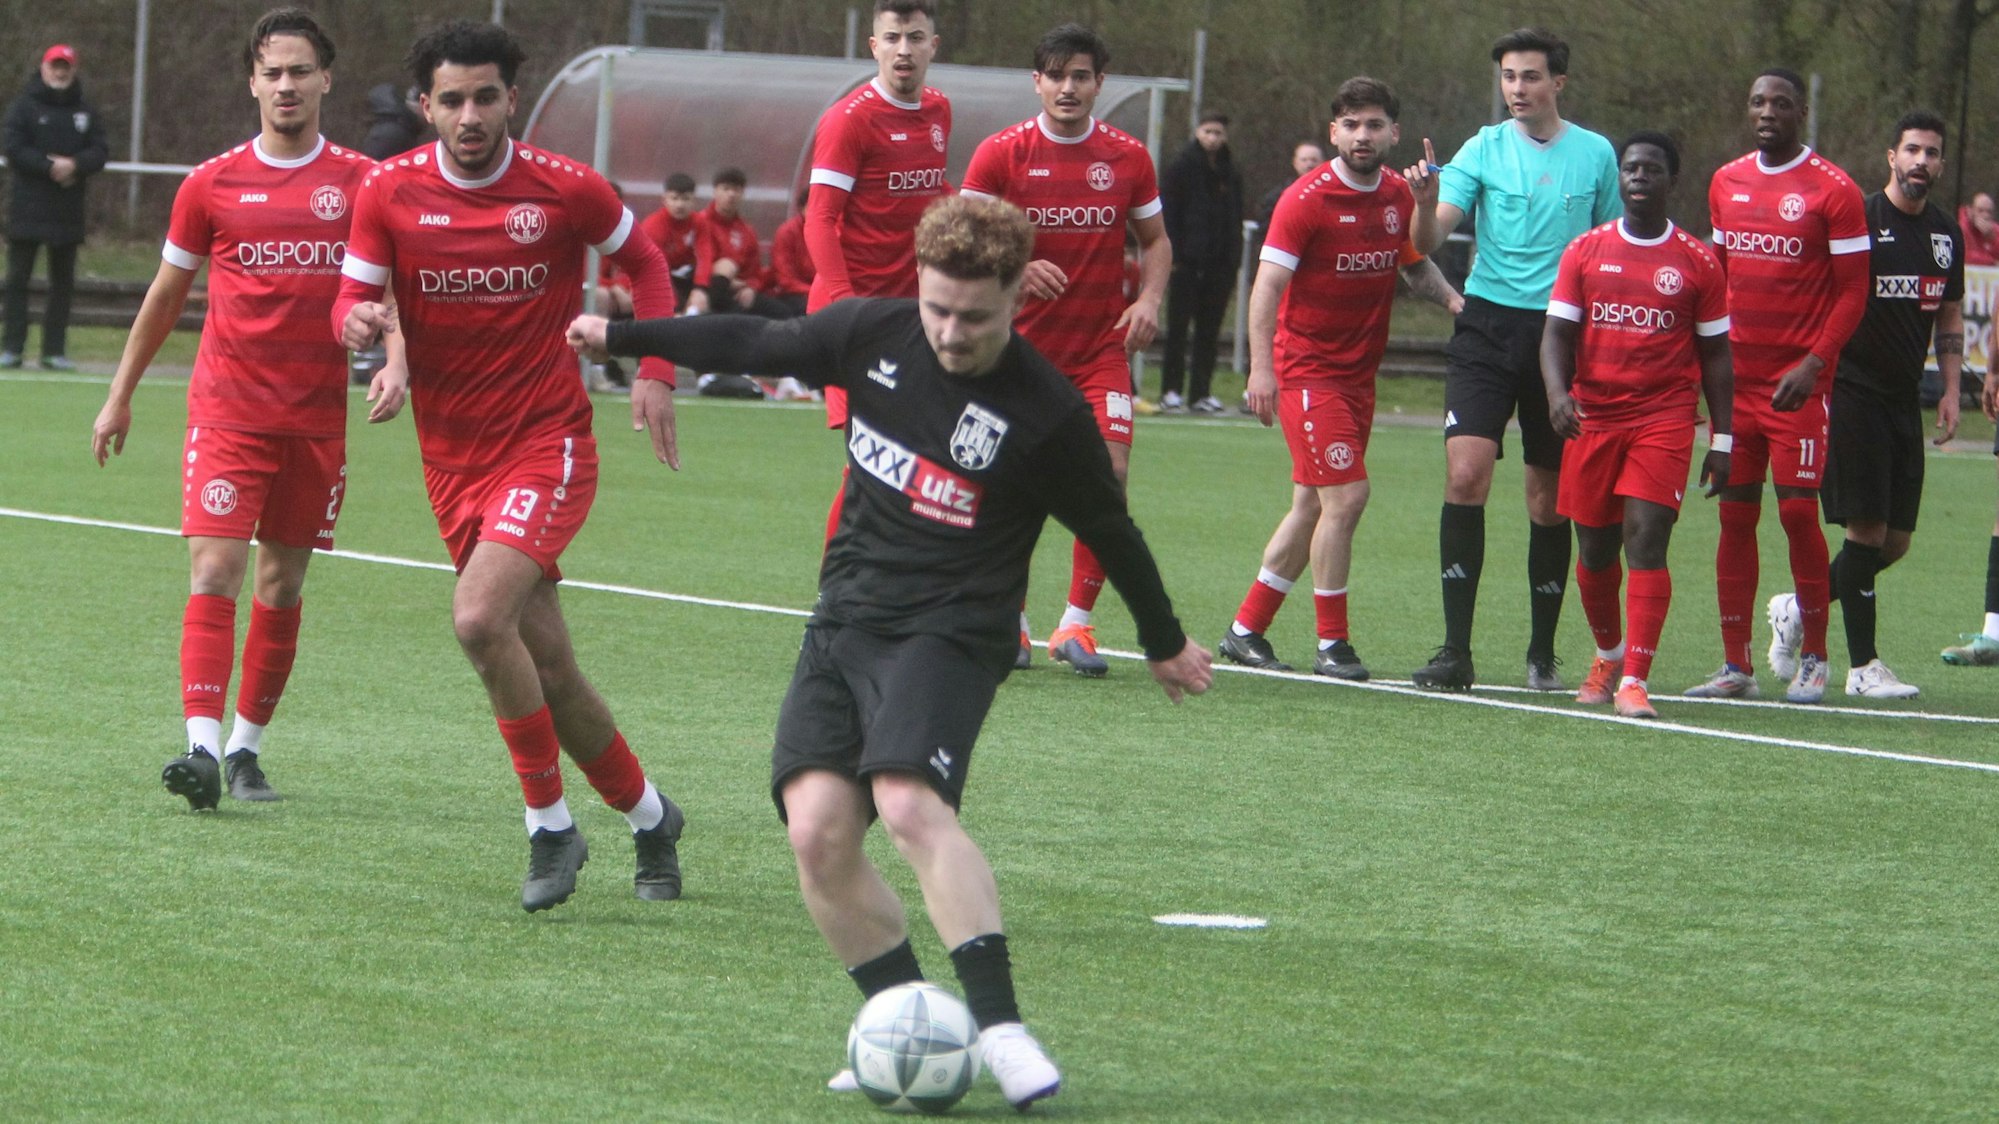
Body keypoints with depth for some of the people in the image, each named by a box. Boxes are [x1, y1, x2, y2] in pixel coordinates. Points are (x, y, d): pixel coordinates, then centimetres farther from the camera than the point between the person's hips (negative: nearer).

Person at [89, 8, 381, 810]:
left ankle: (246, 746, 17)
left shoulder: (362, 183, 3)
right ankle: (203, 748, -22)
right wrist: (120, 397, 17)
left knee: (283, 584, 7)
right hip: (226, 408, -1)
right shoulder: (212, 184, 3)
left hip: (317, 418, 1)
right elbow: (167, 294, 14)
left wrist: (395, 367, -14)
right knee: (214, 570, -14)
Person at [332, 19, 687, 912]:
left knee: (480, 617, -26)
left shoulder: (565, 189, -7)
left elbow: (644, 262, 9)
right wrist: (359, 320, -25)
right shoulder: (389, 194, -2)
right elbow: (350, 304, 0)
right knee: (547, 668, 6)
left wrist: (656, 374, -2)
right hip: (453, 460, 4)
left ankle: (549, 825, -10)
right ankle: (647, 815, 28)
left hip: (548, 443, -4)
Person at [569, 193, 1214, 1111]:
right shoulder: (872, 336, -1)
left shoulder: (1047, 413, -12)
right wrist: (622, 337, 26)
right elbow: (756, 345, 17)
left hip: (950, 634, -5)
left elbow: (1110, 534, 3)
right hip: (844, 622, 5)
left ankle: (1000, 1026, -31)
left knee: (910, 804, -30)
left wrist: (1165, 644, 17)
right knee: (817, 830, -12)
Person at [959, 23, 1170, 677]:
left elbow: (1155, 239, 14)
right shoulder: (1000, 153, -3)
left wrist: (1150, 297, -5)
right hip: (1020, 345, -1)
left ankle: (1076, 624, -4)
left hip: (1103, 345, 1)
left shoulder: (1129, 157, 3)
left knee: (1110, 471, -14)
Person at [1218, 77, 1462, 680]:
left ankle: (1245, 630, 20)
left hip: (1359, 374, 7)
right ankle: (1332, 644, -4)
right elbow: (1268, 284, -16)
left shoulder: (1399, 196, 6)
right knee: (1346, 495, -14)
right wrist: (1261, 367, -26)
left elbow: (1415, 263, 22)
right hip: (1306, 371, -7)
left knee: (1313, 506, 10)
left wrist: (1451, 297, 2)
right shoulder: (1306, 199, -12)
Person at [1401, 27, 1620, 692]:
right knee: (1465, 474, -15)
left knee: (1550, 499, 5)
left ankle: (1542, 652, 18)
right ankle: (1455, 650, -13)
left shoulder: (1595, 156, 5)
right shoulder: (1484, 150, 2)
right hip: (1488, 327, -1)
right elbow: (1429, 241, -6)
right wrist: (1426, 204, -28)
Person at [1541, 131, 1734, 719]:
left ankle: (1635, 680, -17)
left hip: (1665, 419, -2)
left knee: (1647, 540, -15)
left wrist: (1722, 440, 4)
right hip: (1592, 418, 2)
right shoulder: (1585, 252, 7)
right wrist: (1558, 393, -16)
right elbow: (1557, 333, 3)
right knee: (1594, 549, 9)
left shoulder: (1697, 262, 4)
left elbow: (1715, 354, 8)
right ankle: (1608, 654, 35)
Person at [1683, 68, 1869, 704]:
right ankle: (1736, 666, 8)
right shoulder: (1726, 183, 11)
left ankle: (1812, 660, 5)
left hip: (1799, 381, -5)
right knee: (1735, 515, 4)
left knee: (1798, 510, -8)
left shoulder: (1833, 191, -6)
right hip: (1737, 377, 5)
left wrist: (1812, 364, -16)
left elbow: (1852, 293, -6)